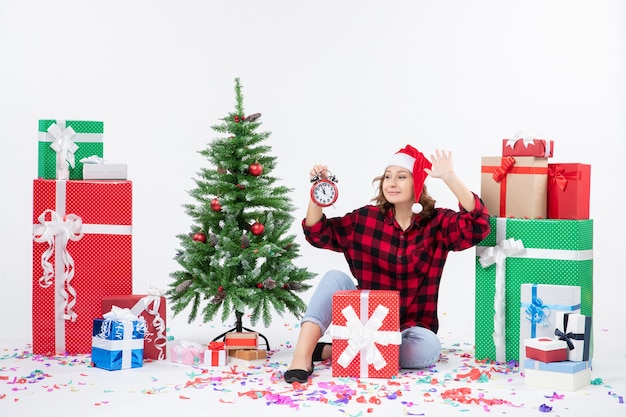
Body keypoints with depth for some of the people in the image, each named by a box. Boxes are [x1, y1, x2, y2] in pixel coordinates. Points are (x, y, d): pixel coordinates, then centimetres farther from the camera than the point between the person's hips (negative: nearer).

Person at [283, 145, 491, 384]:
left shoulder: (438, 223, -5)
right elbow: (318, 233, 3)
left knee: (428, 348, -34)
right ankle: (302, 355, -35)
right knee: (336, 278, -22)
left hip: (411, 327, -1)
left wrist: (450, 177, -30)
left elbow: (477, 224, -22)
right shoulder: (366, 218, 2)